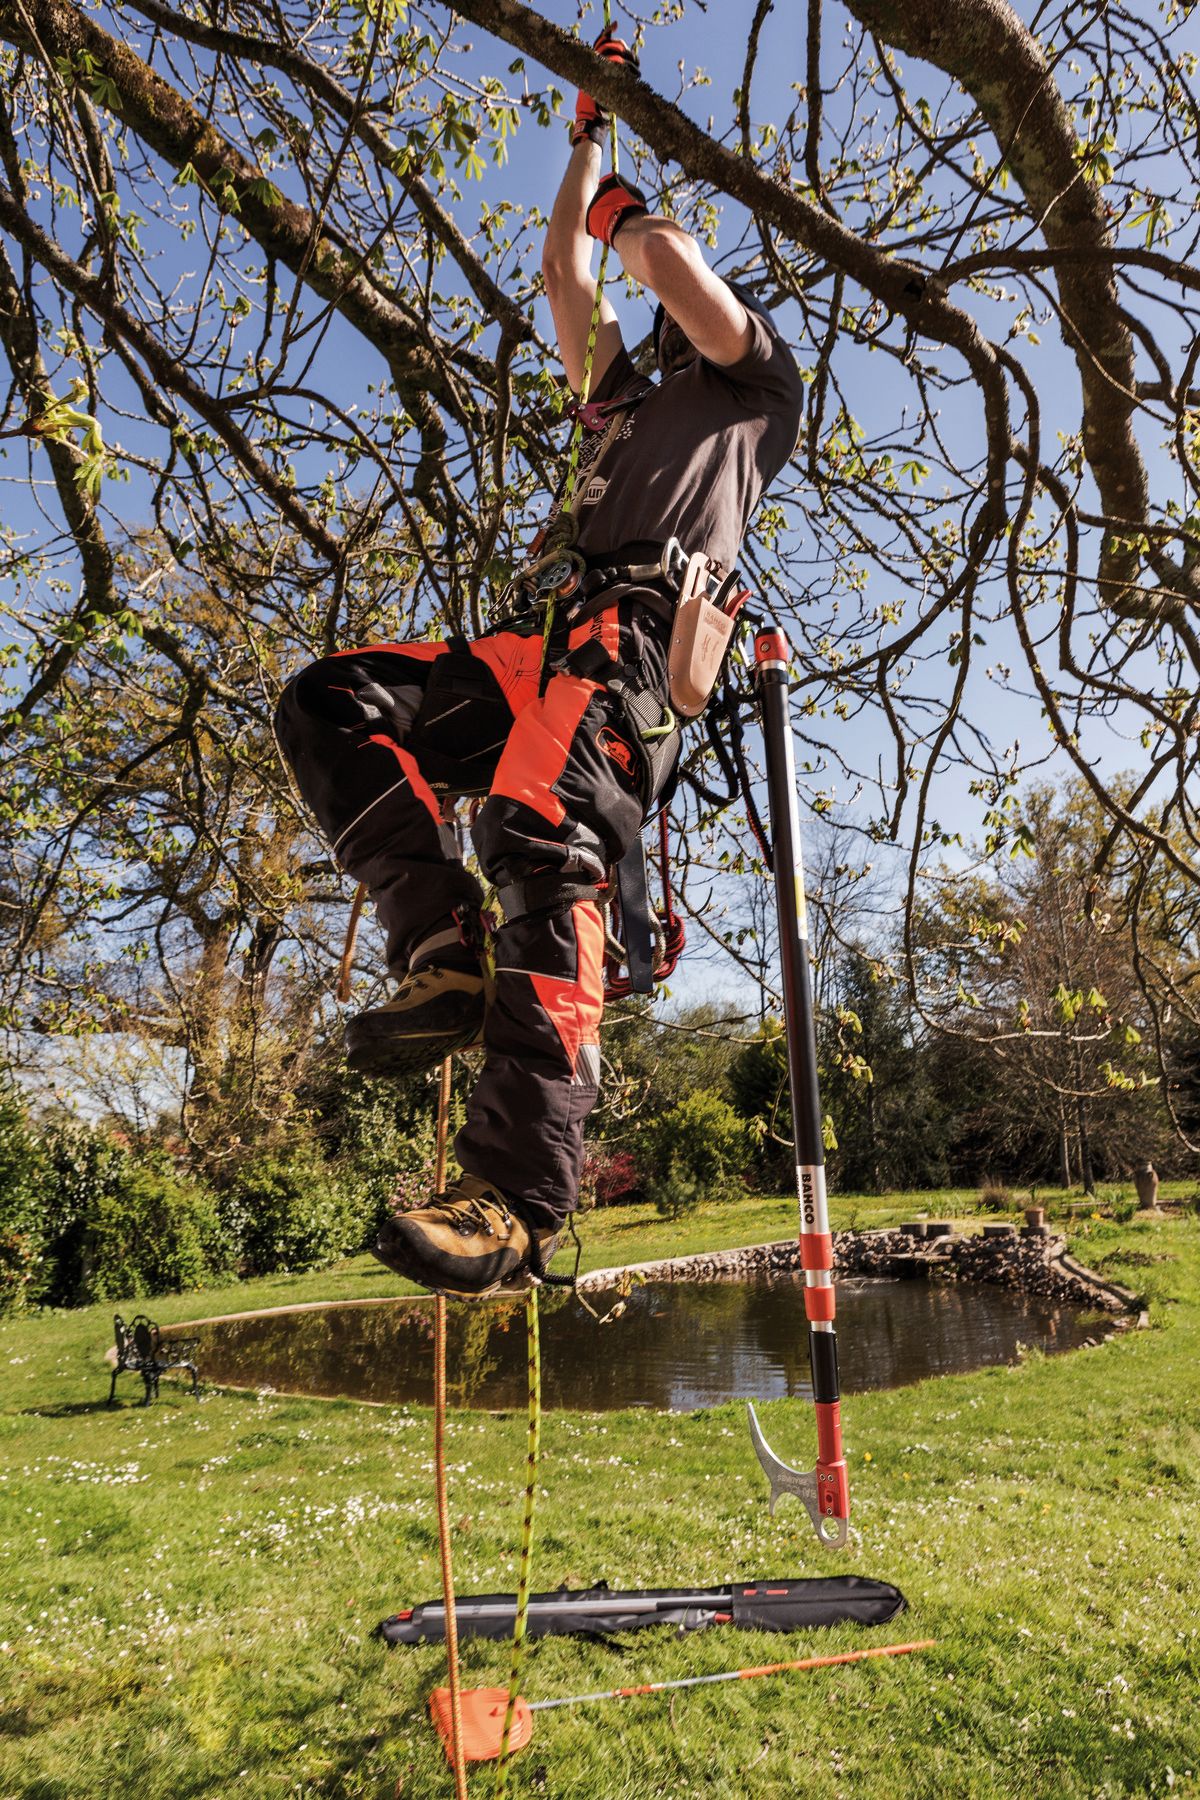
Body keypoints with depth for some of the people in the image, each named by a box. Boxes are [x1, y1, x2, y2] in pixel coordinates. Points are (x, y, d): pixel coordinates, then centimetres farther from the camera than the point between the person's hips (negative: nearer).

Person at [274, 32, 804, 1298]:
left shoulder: (757, 384, 24)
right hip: (560, 633, 7)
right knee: (328, 700, -10)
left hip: (645, 624, -7)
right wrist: (589, 133, 55)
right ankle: (449, 955, -24)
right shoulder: (625, 396, 42)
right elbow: (563, 275, 47)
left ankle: (518, 1203, -41)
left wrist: (619, 206, 31)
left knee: (539, 834, -33)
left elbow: (674, 260, 9)